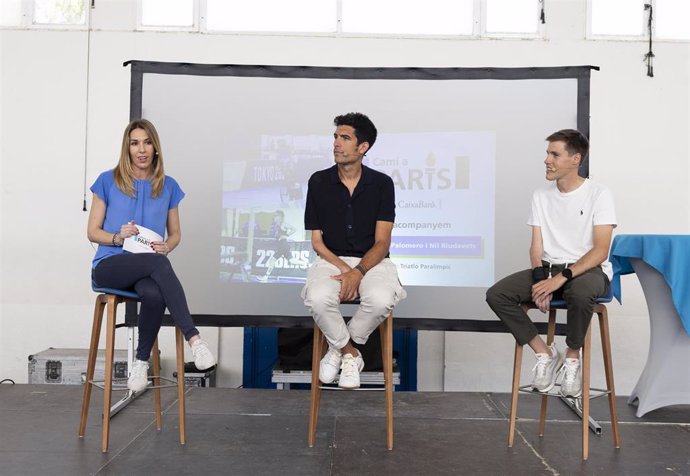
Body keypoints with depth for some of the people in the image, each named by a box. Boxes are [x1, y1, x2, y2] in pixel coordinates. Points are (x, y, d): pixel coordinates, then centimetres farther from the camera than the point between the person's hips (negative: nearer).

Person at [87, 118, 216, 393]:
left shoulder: (168, 186, 12)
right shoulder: (108, 181, 5)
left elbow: (175, 233, 18)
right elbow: (93, 232, 8)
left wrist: (166, 246, -6)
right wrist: (118, 237, -13)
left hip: (147, 272, 2)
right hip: (110, 265, -2)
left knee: (155, 294, -37)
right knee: (159, 263, -37)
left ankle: (142, 360, -16)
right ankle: (193, 338, -40)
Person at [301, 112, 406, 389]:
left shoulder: (381, 184, 0)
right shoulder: (319, 182, 2)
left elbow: (382, 242, -4)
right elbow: (317, 242, 1)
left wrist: (358, 272, -22)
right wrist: (344, 269, -16)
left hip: (371, 261, 0)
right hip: (331, 260, 0)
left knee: (381, 300, -34)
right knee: (318, 299, -33)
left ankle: (338, 349, -4)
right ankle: (350, 354, -4)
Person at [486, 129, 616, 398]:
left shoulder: (598, 194, -5)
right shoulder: (541, 196, 9)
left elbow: (600, 250, -14)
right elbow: (536, 247, 5)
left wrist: (562, 277, -26)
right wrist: (540, 278, -16)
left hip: (589, 270, -4)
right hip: (549, 268, 5)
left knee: (580, 292, -41)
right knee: (496, 294, -19)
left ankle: (573, 358, -12)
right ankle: (545, 354, -4)